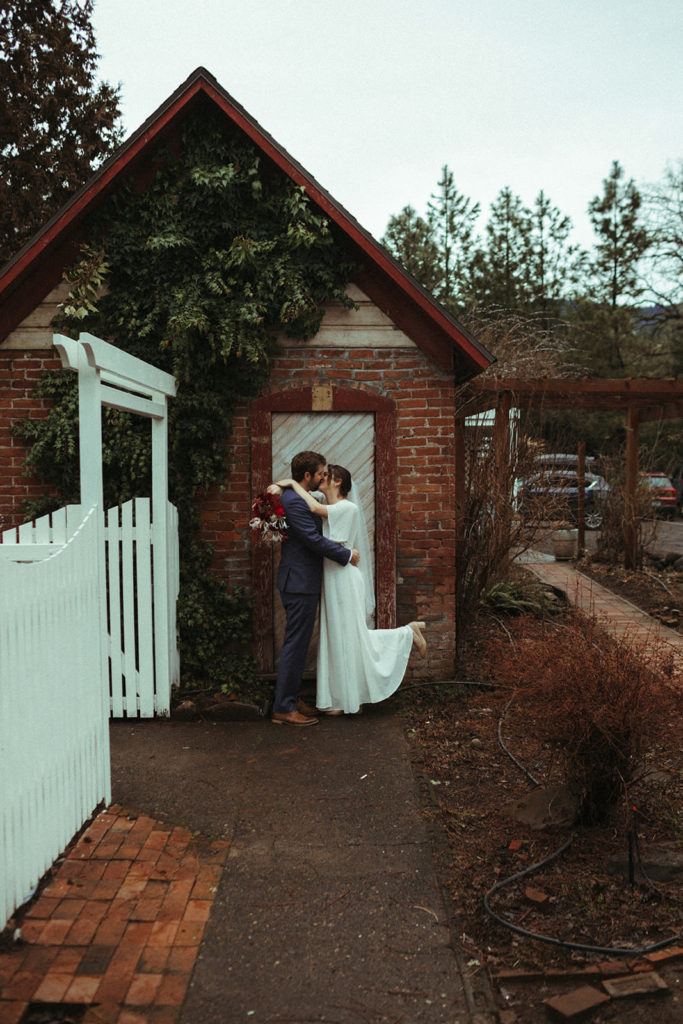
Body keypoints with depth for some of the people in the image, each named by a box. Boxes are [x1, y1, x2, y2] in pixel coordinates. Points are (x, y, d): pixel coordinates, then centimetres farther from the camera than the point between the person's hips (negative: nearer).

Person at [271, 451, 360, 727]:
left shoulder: (298, 498, 14)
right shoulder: (294, 501, -19)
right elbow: (314, 540, -22)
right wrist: (347, 555, -12)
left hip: (303, 582, 11)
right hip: (300, 582, -11)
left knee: (298, 643, 16)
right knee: (295, 644, -4)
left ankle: (291, 697, 26)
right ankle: (283, 708, 3)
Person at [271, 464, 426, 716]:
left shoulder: (348, 508, -14)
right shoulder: (326, 510, 12)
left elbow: (315, 508, -26)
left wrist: (293, 484, -14)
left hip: (345, 580, -8)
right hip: (331, 582, 8)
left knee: (351, 637, 0)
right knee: (336, 639, 10)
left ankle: (409, 633, 15)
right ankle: (344, 698, 19)